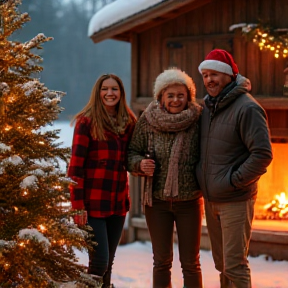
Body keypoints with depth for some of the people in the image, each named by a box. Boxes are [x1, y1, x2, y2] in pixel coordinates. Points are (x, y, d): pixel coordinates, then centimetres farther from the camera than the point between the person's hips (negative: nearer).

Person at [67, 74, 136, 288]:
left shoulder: (128, 123, 10)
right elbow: (76, 166, -10)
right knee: (99, 262, -11)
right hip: (93, 204, -5)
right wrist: (78, 205, -15)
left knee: (108, 263, 9)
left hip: (118, 204, 5)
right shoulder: (87, 122, -6)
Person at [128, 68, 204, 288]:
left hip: (189, 202, -1)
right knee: (162, 261, 12)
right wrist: (140, 164, -16)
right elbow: (132, 152, 4)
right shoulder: (148, 120, -4)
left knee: (190, 263, 7)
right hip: (157, 202, 1)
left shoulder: (198, 119, -8)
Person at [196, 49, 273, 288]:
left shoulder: (247, 108, -15)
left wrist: (234, 181, -16)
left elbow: (263, 154, -19)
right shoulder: (207, 107, 10)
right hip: (210, 199, 8)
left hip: (235, 201, -8)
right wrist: (200, 174, 10)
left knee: (235, 265, -7)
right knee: (221, 264, 15)